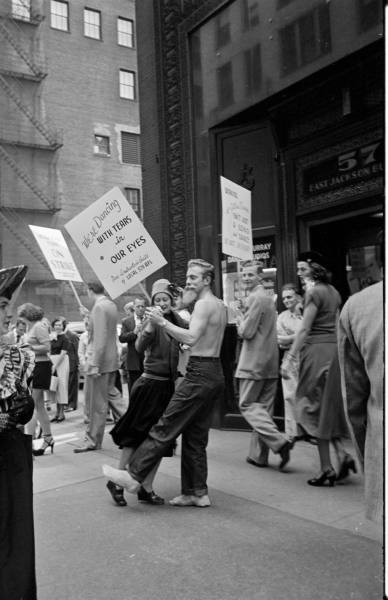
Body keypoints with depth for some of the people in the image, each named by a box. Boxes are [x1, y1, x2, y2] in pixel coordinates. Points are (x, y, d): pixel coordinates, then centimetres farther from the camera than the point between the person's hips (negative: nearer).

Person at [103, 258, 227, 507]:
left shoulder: (203, 304, -12)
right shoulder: (221, 305, 17)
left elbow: (191, 338, -24)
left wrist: (162, 321, -22)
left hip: (200, 373, -10)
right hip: (215, 373, 10)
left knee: (166, 427, -4)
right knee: (196, 436, 14)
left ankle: (134, 476, 3)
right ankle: (198, 493, 20)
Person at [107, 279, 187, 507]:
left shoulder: (177, 320, 7)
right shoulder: (152, 321, -8)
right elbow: (140, 347, -23)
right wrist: (151, 325, -37)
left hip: (169, 386, 6)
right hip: (150, 384, -6)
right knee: (136, 435, -1)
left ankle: (146, 488, 18)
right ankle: (118, 481, 14)